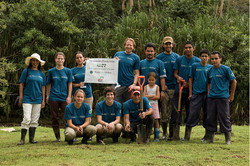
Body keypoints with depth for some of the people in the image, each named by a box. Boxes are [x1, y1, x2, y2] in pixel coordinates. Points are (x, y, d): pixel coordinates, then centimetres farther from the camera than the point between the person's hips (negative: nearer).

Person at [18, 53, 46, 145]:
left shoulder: (41, 74, 11)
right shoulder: (26, 71, 2)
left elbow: (43, 87, 13)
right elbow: (21, 84, 1)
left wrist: (43, 100, 8)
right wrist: (21, 98, -4)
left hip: (38, 99, 4)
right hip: (27, 99, -4)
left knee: (35, 120, 6)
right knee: (27, 119, -11)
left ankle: (32, 138, 14)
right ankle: (22, 139, -6)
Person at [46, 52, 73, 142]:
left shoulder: (68, 71, 5)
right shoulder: (51, 71, 6)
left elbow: (70, 84, 5)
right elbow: (48, 84, 11)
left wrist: (69, 96, -2)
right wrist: (47, 96, 6)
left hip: (64, 98, -1)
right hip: (53, 98, 1)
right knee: (55, 118, 4)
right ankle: (57, 137, 13)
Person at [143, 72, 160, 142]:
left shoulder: (157, 87, 4)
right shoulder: (146, 87, 7)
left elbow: (158, 97, -5)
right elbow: (144, 96, -5)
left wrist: (148, 96, -9)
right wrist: (153, 95, -12)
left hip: (154, 105, -1)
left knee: (156, 120, -4)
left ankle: (157, 136, 0)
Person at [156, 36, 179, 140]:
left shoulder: (177, 57, 10)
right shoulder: (159, 57, 3)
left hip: (174, 87, 2)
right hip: (163, 88, -2)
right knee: (164, 111, -1)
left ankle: (172, 133, 12)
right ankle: (164, 133, 8)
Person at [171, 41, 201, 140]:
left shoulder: (197, 61, 4)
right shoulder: (179, 59, 8)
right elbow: (175, 73, 8)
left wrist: (189, 84, -12)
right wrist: (178, 77, -15)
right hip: (179, 90, 0)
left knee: (190, 112, 4)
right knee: (176, 111, -5)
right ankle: (175, 134, -1)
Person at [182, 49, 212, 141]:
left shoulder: (211, 67, 8)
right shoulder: (195, 66, 4)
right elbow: (190, 80, 5)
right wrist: (190, 93, 0)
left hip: (207, 94, 2)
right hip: (196, 93, -2)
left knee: (207, 114, 6)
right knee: (193, 114, -5)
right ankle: (187, 136, 0)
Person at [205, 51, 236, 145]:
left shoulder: (226, 69, -5)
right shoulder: (210, 71, 10)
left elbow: (234, 82, -1)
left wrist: (231, 96, -2)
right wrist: (208, 94, 14)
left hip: (223, 97, -5)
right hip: (211, 98, 5)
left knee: (224, 117, -2)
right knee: (210, 118, 7)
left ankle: (228, 139, 8)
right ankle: (210, 138, 17)